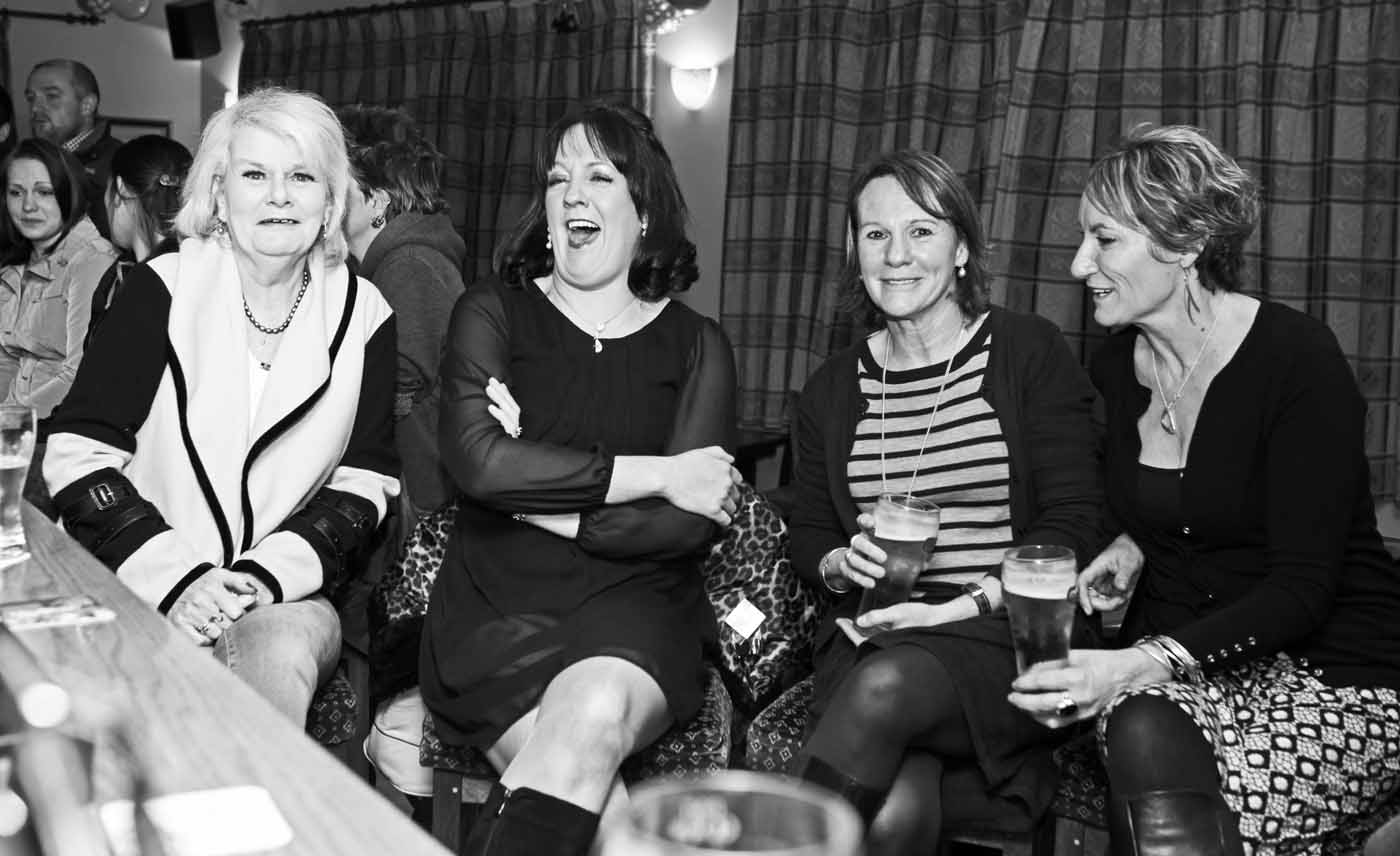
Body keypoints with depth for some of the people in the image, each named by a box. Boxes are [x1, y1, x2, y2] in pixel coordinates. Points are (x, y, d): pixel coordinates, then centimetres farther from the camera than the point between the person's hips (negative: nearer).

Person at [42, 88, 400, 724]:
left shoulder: (363, 315, 6)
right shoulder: (163, 289, 1)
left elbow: (364, 482, 5)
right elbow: (78, 452, -3)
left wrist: (265, 574, -11)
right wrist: (176, 580, -15)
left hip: (282, 595, 1)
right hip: (134, 585, -1)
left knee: (289, 642, -32)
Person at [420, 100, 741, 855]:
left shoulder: (695, 346, 9)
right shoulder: (493, 314, 7)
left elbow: (687, 527, -2)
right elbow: (477, 461, -12)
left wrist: (538, 500, -9)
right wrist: (659, 474, -10)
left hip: (634, 601, 1)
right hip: (497, 603, -1)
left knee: (595, 716, -32)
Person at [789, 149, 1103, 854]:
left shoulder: (1029, 352, 3)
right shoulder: (832, 389, 15)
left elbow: (1071, 525, -3)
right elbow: (808, 536, 18)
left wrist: (963, 605, -14)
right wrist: (843, 564, -6)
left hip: (1005, 636, -1)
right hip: (870, 637, 2)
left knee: (887, 685, -35)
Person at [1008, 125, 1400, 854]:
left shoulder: (1296, 358, -14)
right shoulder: (1116, 366, 5)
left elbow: (1303, 584, -18)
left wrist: (1147, 661, -29)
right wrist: (1128, 549, 1)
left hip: (1332, 669, -5)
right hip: (1176, 660, 5)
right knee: (1142, 735, -30)